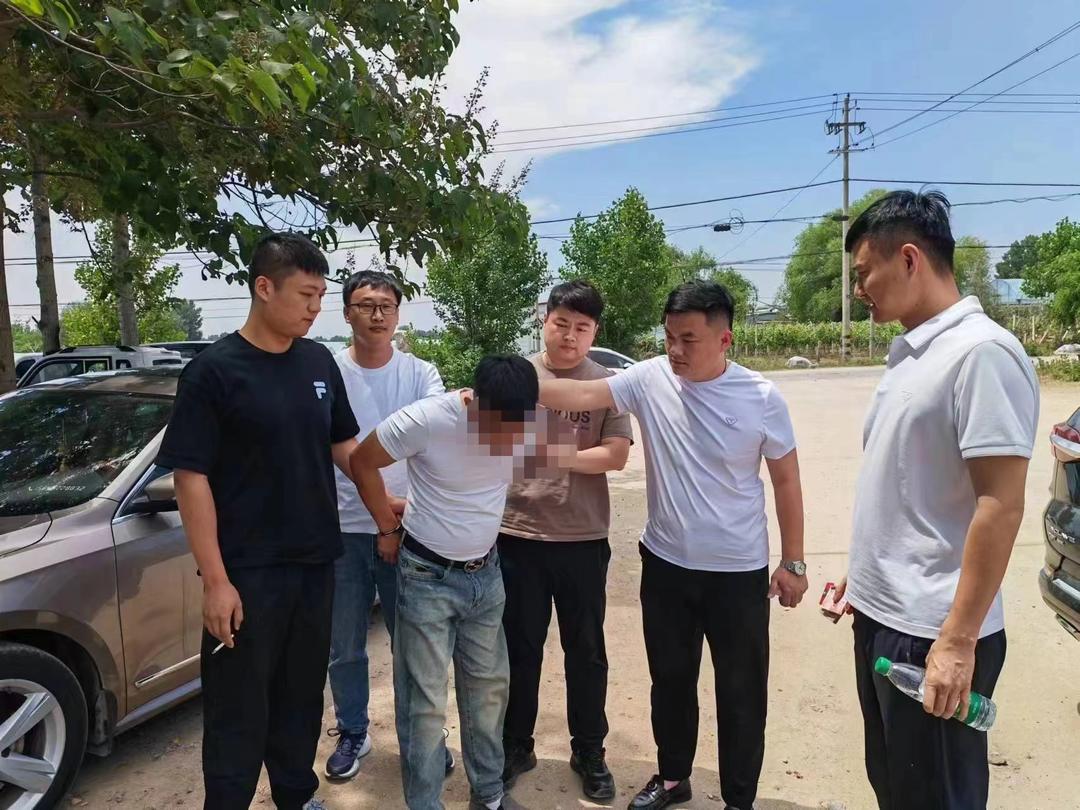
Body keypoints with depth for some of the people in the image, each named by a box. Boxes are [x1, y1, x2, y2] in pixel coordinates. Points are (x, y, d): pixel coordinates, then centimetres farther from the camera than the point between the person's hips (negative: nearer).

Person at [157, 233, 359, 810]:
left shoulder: (319, 362, 4)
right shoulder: (213, 371, -11)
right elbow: (191, 477, -12)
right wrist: (215, 580, -15)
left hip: (315, 563, 5)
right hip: (246, 571, -5)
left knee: (302, 695, 19)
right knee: (238, 709, 8)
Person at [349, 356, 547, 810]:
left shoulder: (526, 423, -12)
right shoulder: (425, 421, -26)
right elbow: (362, 462, -10)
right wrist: (389, 529, -3)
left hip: (486, 573, 5)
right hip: (427, 577, -4)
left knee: (489, 687, 16)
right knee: (425, 702, 4)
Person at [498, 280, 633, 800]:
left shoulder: (607, 384, 0)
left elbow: (616, 455, -9)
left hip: (583, 538, 0)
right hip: (518, 534, 0)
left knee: (586, 650, 15)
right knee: (520, 647, 15)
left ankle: (589, 752, 34)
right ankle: (516, 746, 35)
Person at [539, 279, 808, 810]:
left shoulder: (761, 398, -12)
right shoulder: (650, 379, -8)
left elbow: (786, 481, -3)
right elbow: (582, 395, -16)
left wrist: (793, 561, 0)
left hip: (738, 571, -2)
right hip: (665, 563, 2)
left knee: (741, 691, 12)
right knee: (671, 679, 20)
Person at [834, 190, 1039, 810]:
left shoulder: (981, 352, -18)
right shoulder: (911, 355, 9)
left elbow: (1001, 505, -21)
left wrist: (958, 640, -21)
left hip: (931, 632, -8)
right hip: (882, 617, 8)